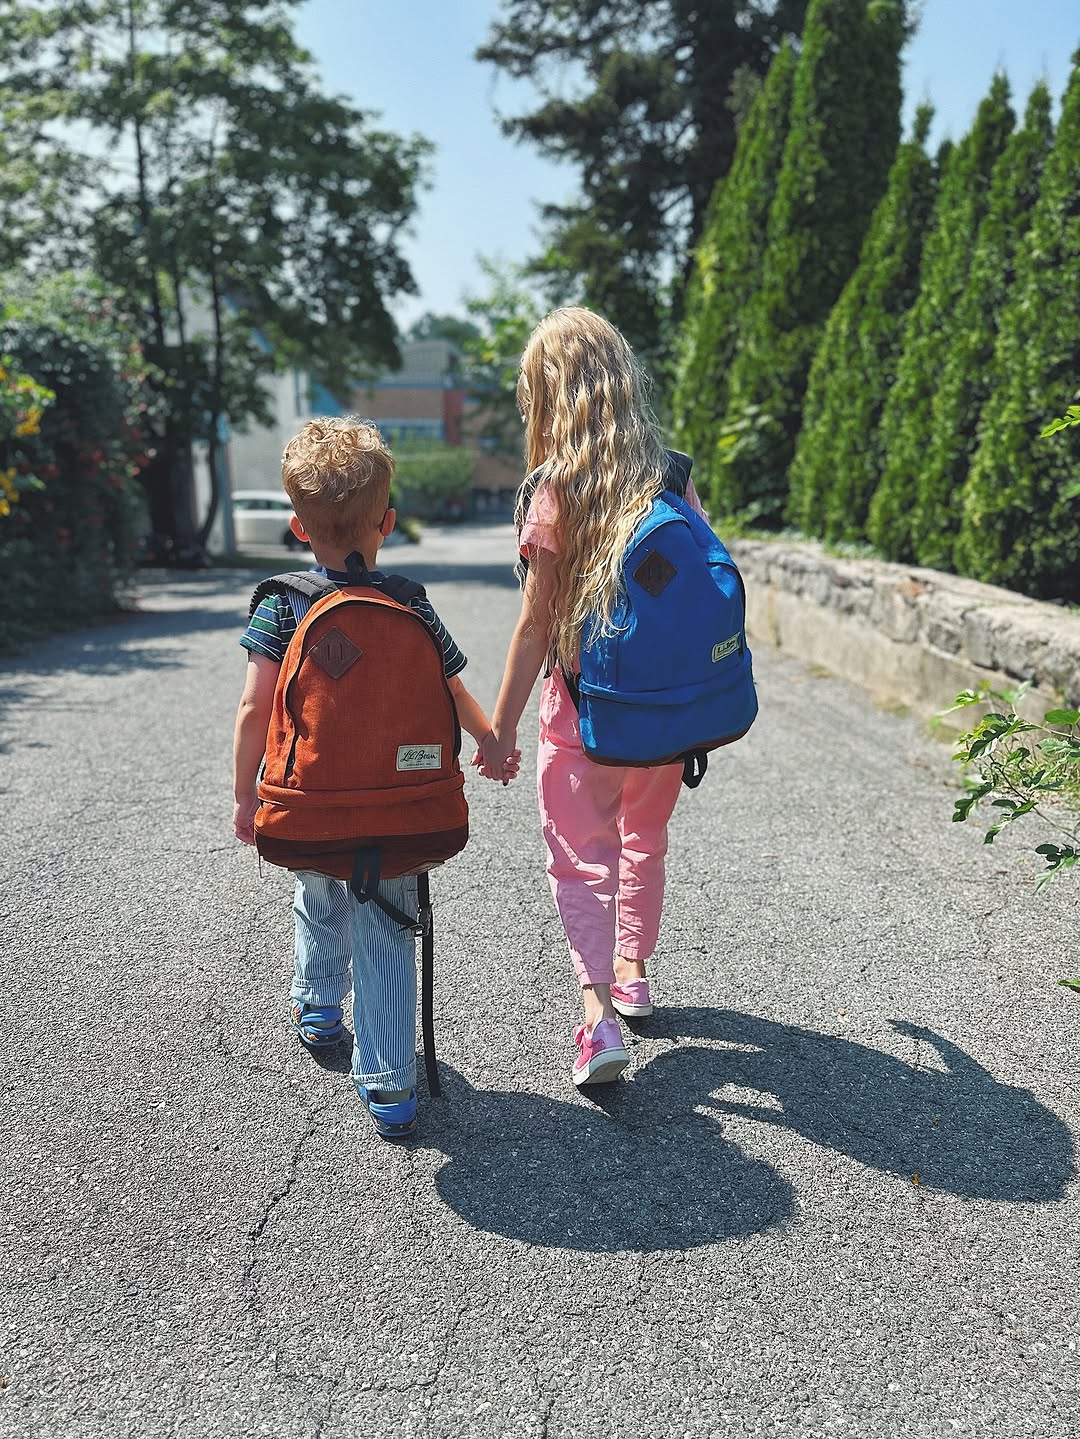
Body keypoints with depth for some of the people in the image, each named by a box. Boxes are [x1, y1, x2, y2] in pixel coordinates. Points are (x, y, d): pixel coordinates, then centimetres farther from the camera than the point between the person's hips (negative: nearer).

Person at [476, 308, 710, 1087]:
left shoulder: (555, 491, -14)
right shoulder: (672, 476, -2)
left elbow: (536, 627, -13)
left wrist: (502, 729, -4)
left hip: (584, 707, -4)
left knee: (581, 859, 8)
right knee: (646, 841, 24)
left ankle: (599, 1014, -5)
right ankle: (632, 975, 40)